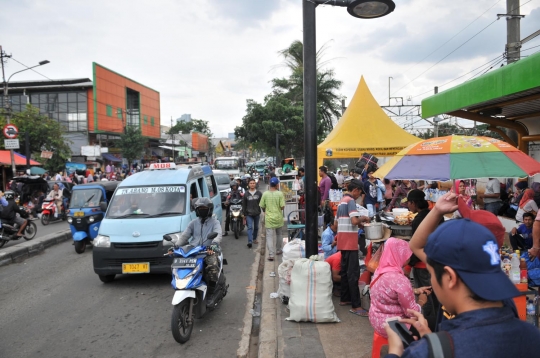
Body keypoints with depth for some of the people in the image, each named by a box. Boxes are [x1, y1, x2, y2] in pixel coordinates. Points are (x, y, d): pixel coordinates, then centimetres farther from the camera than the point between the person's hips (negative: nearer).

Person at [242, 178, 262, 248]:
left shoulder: (259, 193, 1)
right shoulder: (246, 194, 1)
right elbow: (244, 205, 4)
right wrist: (244, 214, 2)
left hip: (257, 213, 2)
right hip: (249, 214, -2)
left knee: (256, 227, 14)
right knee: (250, 227, -12)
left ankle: (254, 238, 32)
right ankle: (250, 241, -19)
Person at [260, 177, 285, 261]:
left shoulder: (265, 194, -6)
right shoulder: (280, 194, -10)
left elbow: (262, 206, 0)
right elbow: (282, 207, -13)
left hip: (269, 218, 0)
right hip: (278, 218, 1)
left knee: (269, 236, -1)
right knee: (279, 234, 21)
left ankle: (271, 254, -9)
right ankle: (278, 250, 35)